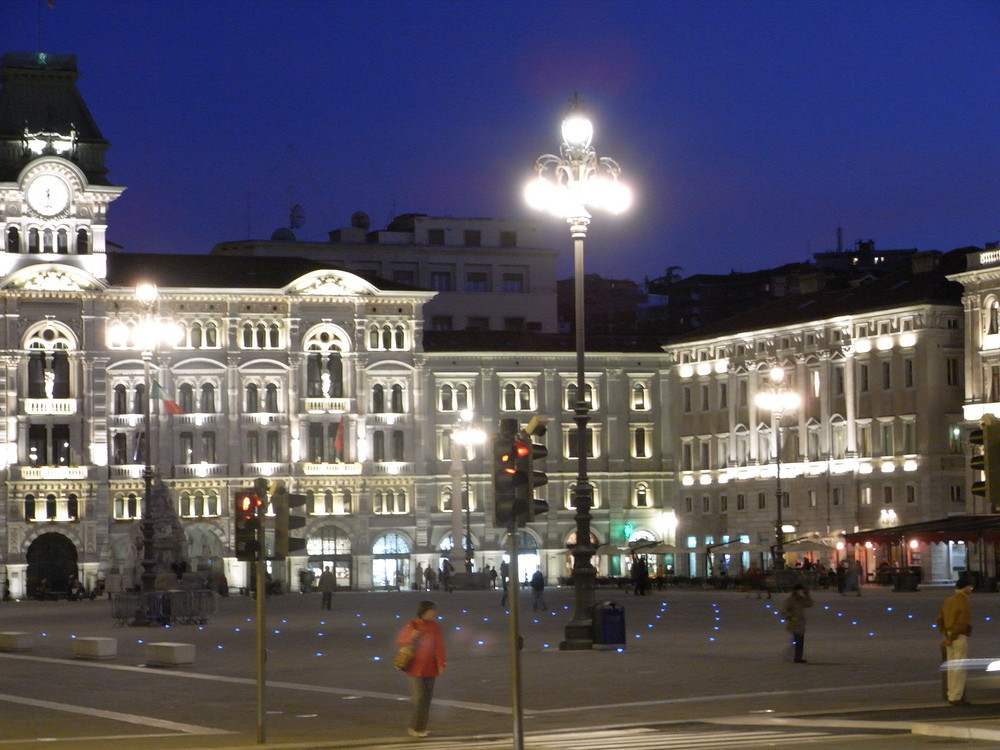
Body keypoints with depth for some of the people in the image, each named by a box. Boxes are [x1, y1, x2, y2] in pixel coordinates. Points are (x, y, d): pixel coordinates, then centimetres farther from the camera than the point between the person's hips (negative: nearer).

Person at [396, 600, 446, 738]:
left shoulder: (435, 627, 3)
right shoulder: (412, 626, -5)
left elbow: (439, 647, 0)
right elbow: (399, 641, 2)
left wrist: (441, 664, -8)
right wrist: (411, 637, -18)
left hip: (430, 670, 4)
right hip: (416, 668, -4)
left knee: (427, 699, 7)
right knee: (420, 698, -10)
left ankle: (421, 728, 17)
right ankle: (414, 728, 2)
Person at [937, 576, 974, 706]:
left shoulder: (948, 601, 11)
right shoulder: (964, 603, -15)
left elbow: (940, 620, 10)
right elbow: (962, 624, -21)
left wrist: (945, 635, 3)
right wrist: (951, 639, -15)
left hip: (949, 636, 8)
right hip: (960, 637, -8)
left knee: (951, 667, 12)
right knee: (959, 669, -5)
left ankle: (952, 696, 17)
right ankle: (956, 697, -5)